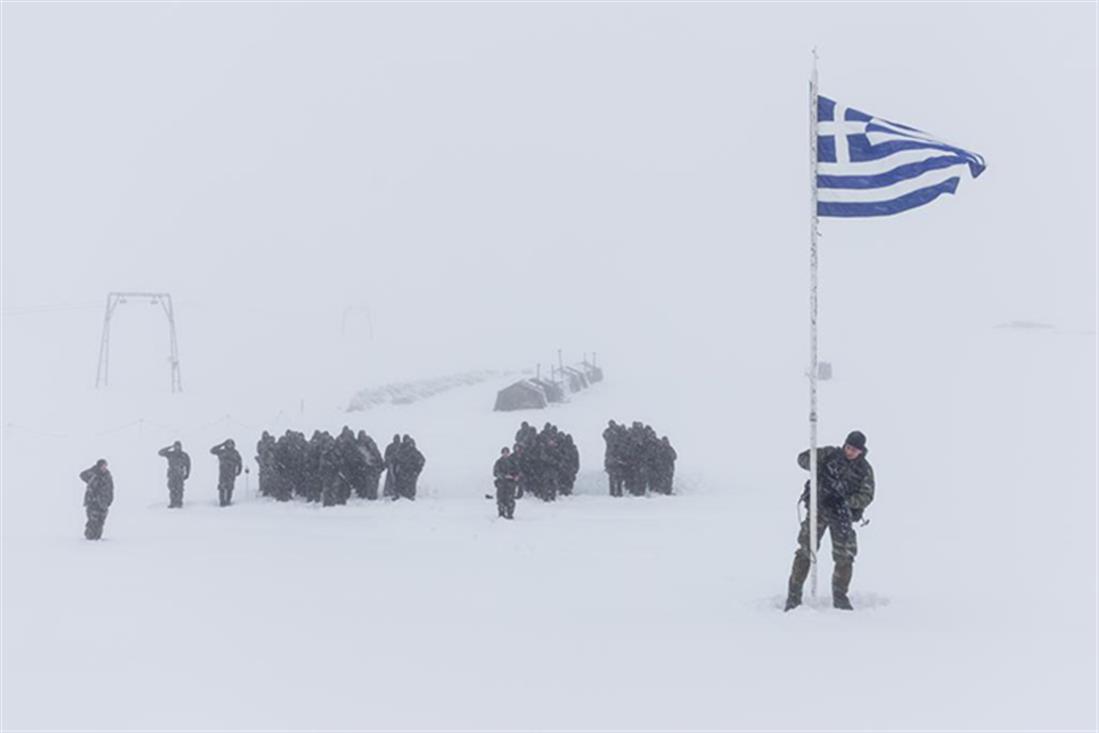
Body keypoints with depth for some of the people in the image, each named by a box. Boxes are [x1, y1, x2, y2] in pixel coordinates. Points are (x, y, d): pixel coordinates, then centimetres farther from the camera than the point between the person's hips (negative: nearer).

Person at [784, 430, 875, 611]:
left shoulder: (865, 470, 1)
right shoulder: (830, 454, -1)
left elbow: (866, 497, -5)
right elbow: (803, 458, -1)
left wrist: (845, 500, -21)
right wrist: (818, 466, -22)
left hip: (843, 513, 2)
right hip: (819, 508, -2)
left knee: (845, 556, 0)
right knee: (806, 550, -8)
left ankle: (840, 596, 17)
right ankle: (794, 595, -2)